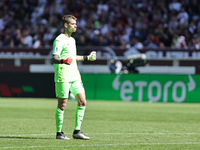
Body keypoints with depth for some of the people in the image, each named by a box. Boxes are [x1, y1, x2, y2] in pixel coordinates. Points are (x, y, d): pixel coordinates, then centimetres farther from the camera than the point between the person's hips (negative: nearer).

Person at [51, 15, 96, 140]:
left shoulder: (72, 40, 18)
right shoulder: (60, 40, -9)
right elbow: (54, 58, -17)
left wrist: (87, 58, 37)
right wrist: (63, 61, -37)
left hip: (75, 76, 8)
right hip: (63, 77, -8)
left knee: (82, 102, 1)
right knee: (62, 105, -4)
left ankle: (77, 131, 7)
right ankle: (59, 133, 6)